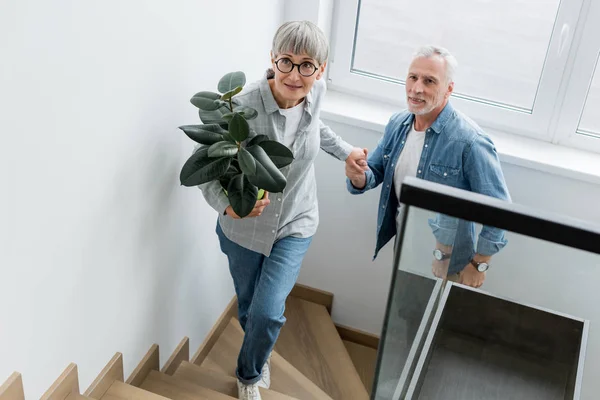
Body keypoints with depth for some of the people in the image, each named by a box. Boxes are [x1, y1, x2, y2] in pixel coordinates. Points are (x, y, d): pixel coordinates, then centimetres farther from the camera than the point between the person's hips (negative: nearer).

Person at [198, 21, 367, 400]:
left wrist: (345, 151, 15)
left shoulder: (316, 92, -14)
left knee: (267, 312, -8)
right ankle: (263, 355, 56)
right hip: (244, 227, -1)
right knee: (248, 307, 19)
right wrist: (228, 205, -37)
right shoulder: (243, 106, -29)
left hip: (295, 226, 2)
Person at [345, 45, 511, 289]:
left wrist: (479, 265, -14)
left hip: (444, 263, -6)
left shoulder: (470, 142, -25)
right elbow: (376, 171, 7)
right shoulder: (397, 124, -4)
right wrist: (360, 178, -17)